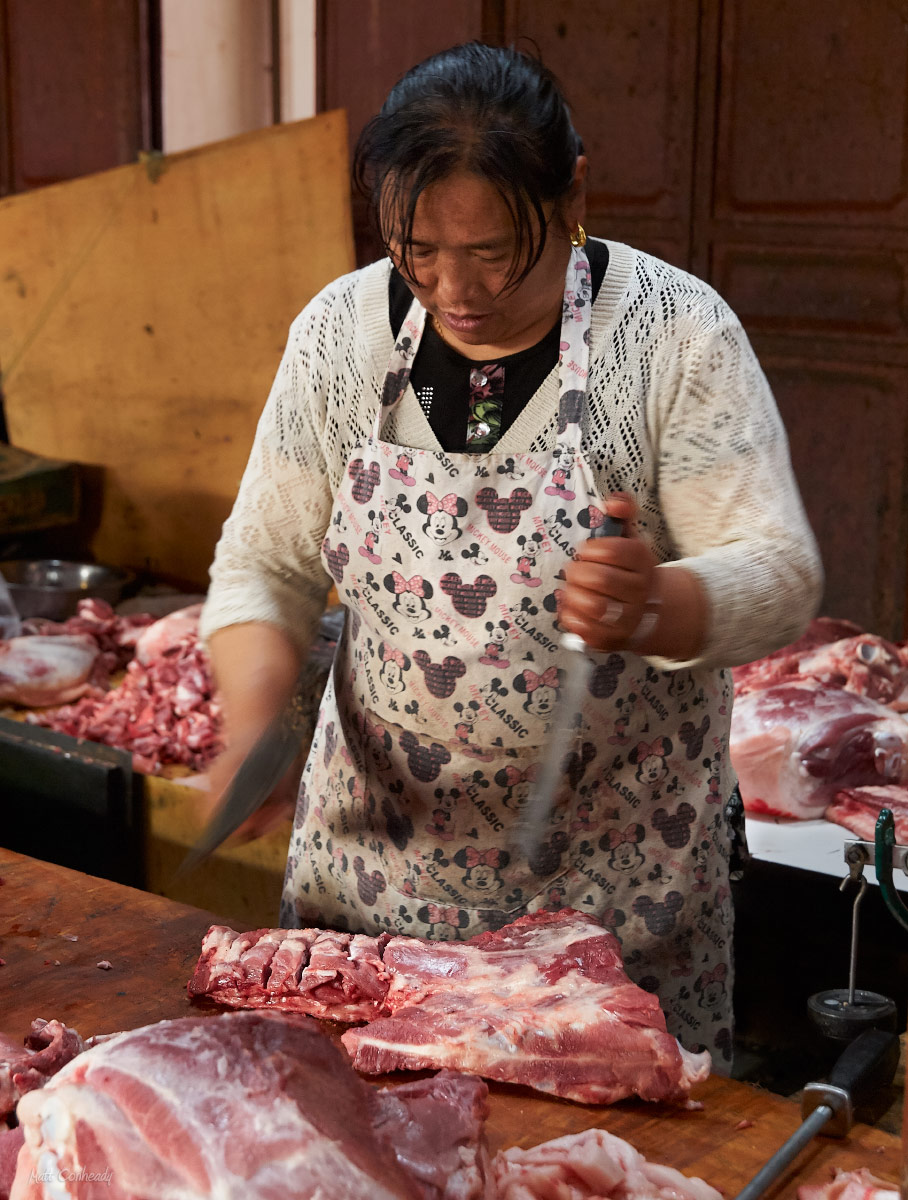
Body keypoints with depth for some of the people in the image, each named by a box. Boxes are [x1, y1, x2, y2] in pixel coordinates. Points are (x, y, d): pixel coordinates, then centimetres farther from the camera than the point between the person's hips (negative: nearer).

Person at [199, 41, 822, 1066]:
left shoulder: (677, 334, -13)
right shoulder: (339, 334, -4)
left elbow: (780, 576, -15)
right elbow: (266, 565, 2)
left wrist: (651, 606, -36)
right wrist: (250, 713, -17)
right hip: (380, 844, 3)